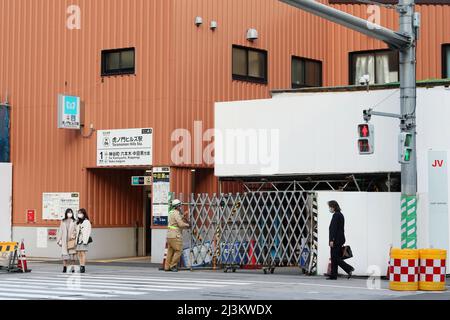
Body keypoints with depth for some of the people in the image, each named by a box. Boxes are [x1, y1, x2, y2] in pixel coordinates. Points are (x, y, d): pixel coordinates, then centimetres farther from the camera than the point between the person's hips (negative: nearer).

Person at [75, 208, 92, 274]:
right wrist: (76, 240, 11)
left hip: (84, 239, -7)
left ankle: (83, 267, -9)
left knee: (83, 253, -9)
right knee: (79, 254, 3)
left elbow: (88, 231, -10)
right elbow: (77, 232, 18)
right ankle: (81, 267, 5)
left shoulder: (86, 222, -4)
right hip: (78, 239, 7)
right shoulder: (78, 222, 18)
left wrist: (85, 241, -15)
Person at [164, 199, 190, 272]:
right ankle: (173, 266, -2)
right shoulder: (176, 213, -15)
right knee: (178, 251, -3)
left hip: (170, 235, 10)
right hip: (175, 236, -10)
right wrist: (187, 225, -2)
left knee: (170, 251, 10)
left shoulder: (171, 212, 16)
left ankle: (167, 267, 10)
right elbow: (181, 224, -20)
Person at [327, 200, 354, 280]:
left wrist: (332, 240, -20)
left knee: (335, 257, -7)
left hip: (336, 240, -10)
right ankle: (333, 275, 10)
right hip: (341, 239, 10)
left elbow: (334, 228, -19)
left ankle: (349, 268, -12)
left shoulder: (336, 215, -14)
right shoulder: (341, 215, 16)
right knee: (334, 258, 9)